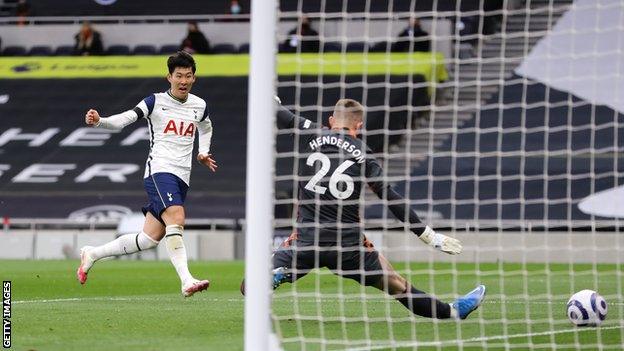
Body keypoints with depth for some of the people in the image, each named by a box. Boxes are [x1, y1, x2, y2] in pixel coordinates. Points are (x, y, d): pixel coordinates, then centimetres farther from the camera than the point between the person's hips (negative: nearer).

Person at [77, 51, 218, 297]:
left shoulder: (199, 106, 13)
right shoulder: (156, 102, -2)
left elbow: (206, 128, 36)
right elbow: (123, 120, -11)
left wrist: (203, 153, 19)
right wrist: (99, 121, -30)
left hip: (181, 179, 6)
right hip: (159, 170, -6)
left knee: (150, 238, 4)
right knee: (176, 219, -29)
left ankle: (92, 254, 21)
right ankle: (187, 281, -35)